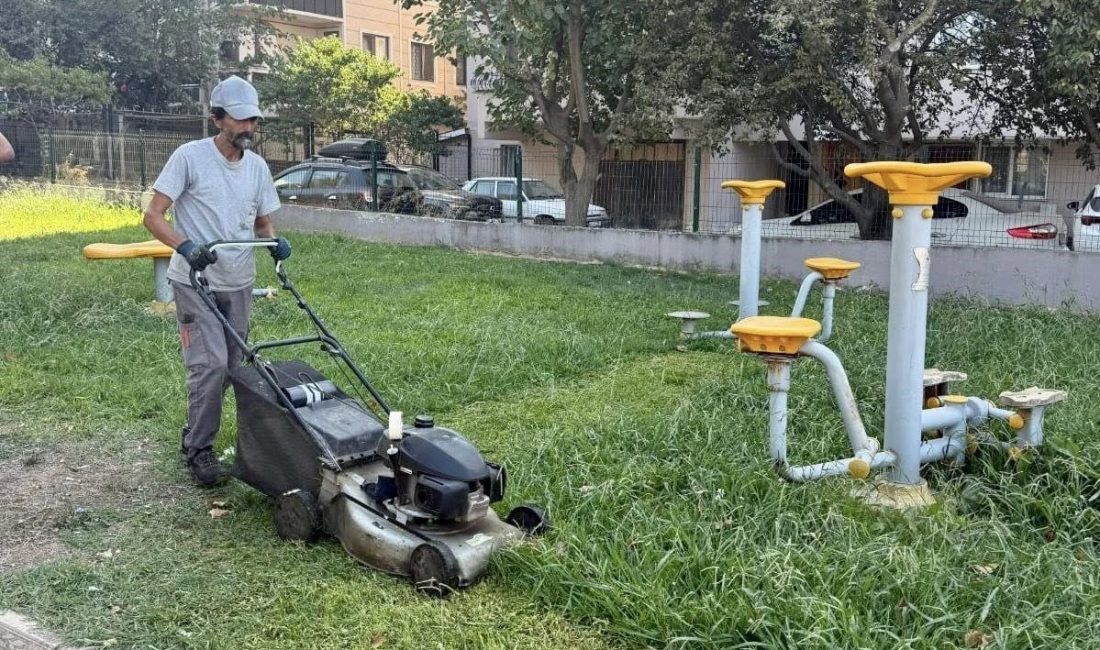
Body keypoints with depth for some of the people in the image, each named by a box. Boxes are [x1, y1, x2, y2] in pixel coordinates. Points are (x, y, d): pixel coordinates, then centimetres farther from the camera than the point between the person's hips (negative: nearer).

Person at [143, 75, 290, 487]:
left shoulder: (257, 166, 6)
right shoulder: (189, 156, -10)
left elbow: (262, 222, 16)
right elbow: (153, 216, -11)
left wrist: (274, 241, -8)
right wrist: (186, 246, -29)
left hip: (239, 284, 6)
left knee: (230, 368, 9)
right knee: (211, 364, -15)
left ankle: (196, 436, 28)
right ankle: (199, 449, 1)